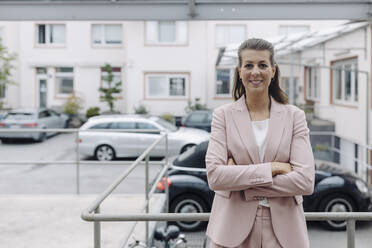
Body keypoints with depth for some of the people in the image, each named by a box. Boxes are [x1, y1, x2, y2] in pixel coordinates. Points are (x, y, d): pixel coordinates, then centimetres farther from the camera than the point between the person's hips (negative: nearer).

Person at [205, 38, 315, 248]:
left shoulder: (294, 116, 0)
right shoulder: (223, 115, 0)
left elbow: (306, 181, -10)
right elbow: (214, 176, -12)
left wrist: (240, 178, -13)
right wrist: (272, 168, -16)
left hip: (283, 230, 1)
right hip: (233, 231, 0)